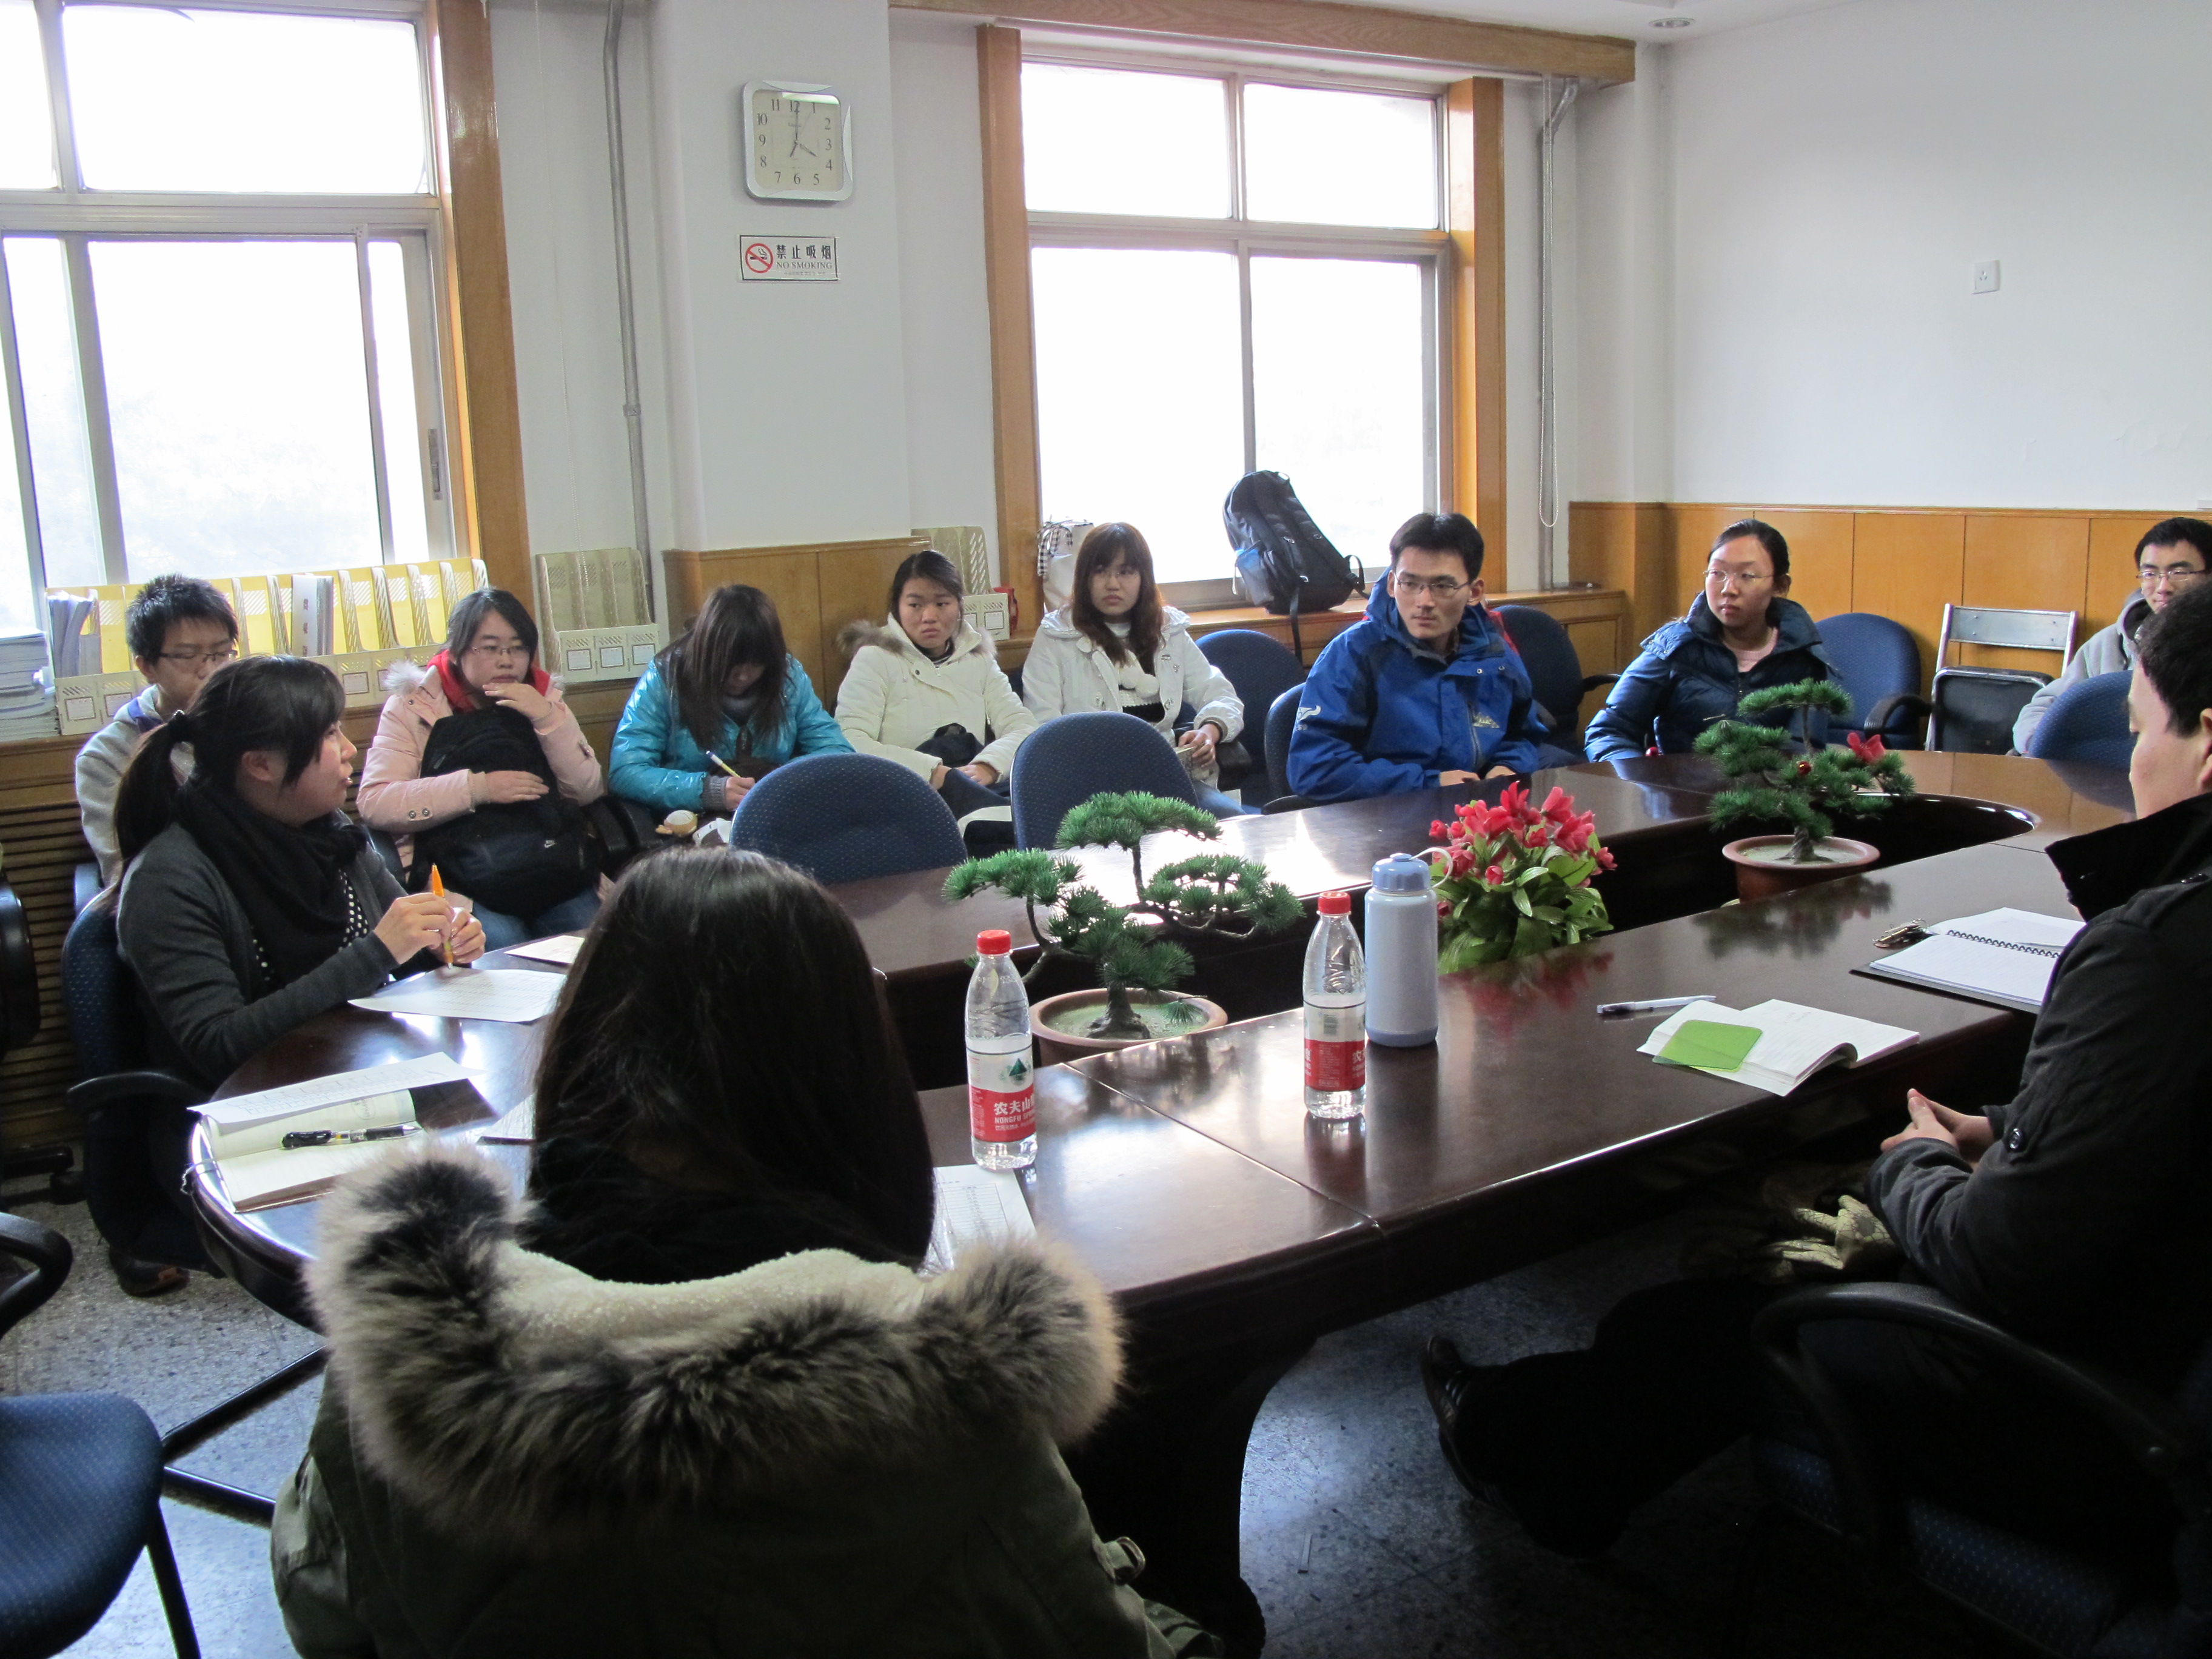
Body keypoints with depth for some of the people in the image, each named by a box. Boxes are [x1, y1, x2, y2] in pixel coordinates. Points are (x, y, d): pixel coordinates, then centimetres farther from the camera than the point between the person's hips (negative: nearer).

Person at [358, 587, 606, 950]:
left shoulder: (543, 698, 15)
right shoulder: (415, 706, 5)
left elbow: (588, 791, 5)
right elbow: (374, 804, -8)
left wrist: (548, 717, -8)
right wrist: (476, 788, -16)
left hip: (555, 874, 3)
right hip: (461, 885, -3)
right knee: (503, 944, -30)